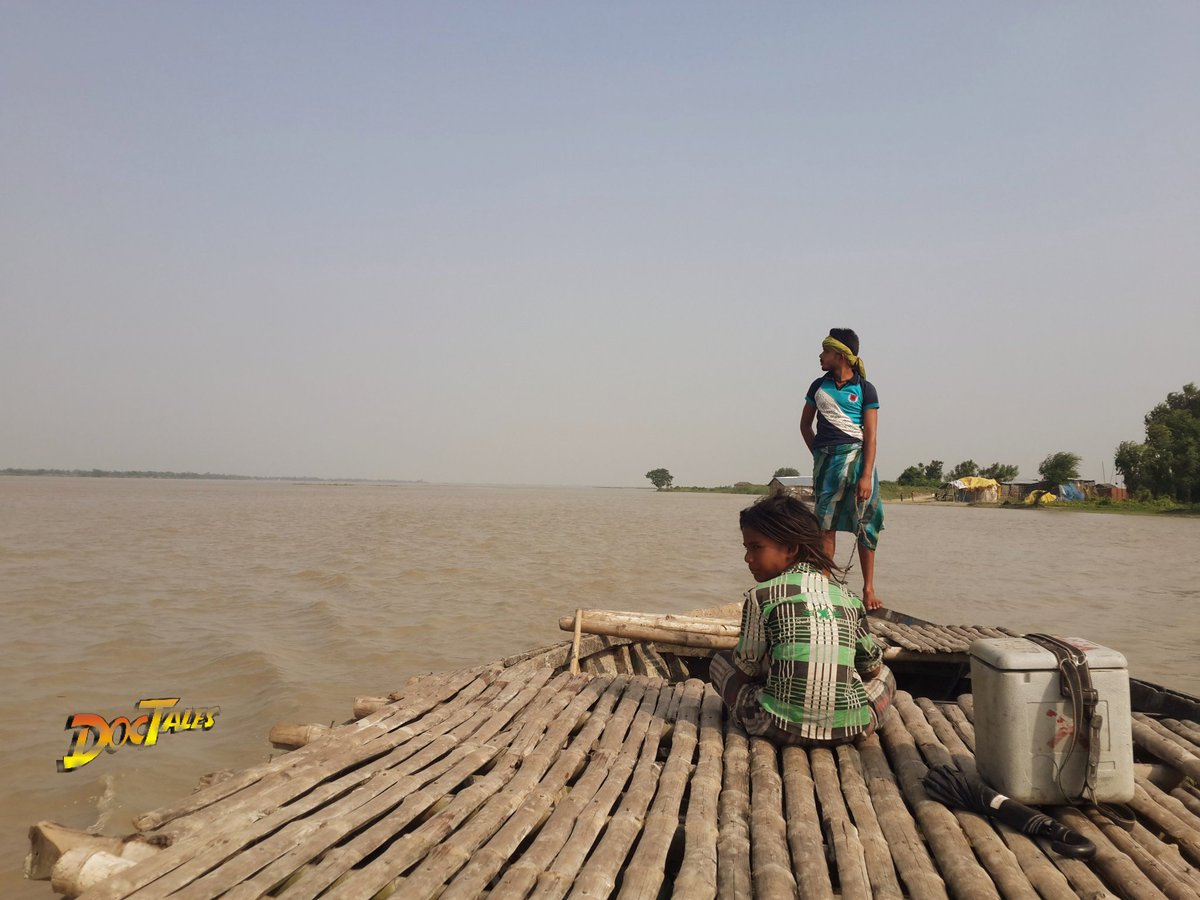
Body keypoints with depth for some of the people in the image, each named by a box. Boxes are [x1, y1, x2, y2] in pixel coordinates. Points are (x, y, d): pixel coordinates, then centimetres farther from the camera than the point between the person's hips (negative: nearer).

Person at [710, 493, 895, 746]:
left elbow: (745, 670, 1)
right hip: (850, 729, 3)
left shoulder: (761, 595, -5)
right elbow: (872, 667, 15)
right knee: (884, 675, 34)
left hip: (783, 729, -3)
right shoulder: (847, 598, 6)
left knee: (721, 661, 20)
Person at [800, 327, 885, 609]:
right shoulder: (819, 386, 10)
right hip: (826, 459, 3)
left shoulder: (865, 389, 0)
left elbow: (870, 436, -5)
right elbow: (805, 424, 22)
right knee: (826, 524, 3)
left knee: (864, 525, -2)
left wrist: (866, 475, -14)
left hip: (856, 456, -3)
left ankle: (869, 588, 6)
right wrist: (818, 454, 10)